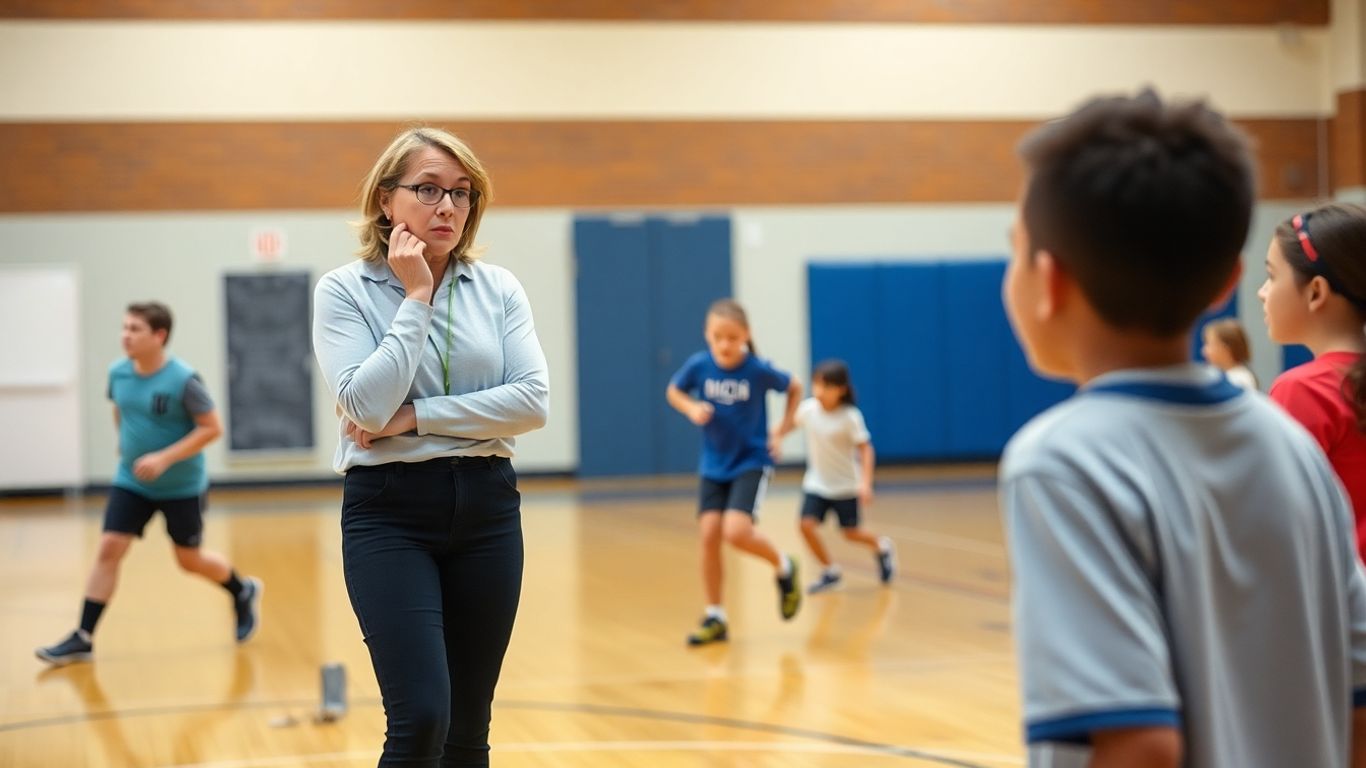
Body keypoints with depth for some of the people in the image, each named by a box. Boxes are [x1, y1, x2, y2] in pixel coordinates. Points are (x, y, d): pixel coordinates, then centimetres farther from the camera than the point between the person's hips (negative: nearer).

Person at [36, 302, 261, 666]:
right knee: (108, 548, -8)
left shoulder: (183, 380, -20)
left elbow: (212, 428, -19)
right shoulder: (118, 373, -3)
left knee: (189, 559, 8)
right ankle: (83, 639, -3)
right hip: (131, 482, 4)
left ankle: (244, 592, 38)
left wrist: (165, 458, -26)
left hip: (181, 486, -4)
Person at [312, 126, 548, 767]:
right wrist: (416, 297, -12)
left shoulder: (499, 288, 5)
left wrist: (413, 419, -13)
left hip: (487, 510, 3)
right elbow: (367, 405, -16)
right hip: (389, 513, -3)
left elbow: (532, 401, -7)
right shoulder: (344, 290, -2)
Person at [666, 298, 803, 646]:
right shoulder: (698, 365, -12)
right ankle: (715, 618, 10)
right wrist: (692, 408, -11)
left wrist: (782, 429, -3)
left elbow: (794, 388, 2)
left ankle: (784, 568, 11)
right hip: (714, 464, 3)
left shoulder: (759, 370, -17)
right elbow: (673, 391, 8)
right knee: (709, 535, -4)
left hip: (752, 463, -3)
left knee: (736, 532, -20)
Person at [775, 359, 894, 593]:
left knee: (851, 533, 4)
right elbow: (792, 422, 11)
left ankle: (881, 547, 38)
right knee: (807, 525, -13)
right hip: (816, 483, 3)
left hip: (845, 485, -3)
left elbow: (865, 449, -18)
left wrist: (866, 483, -26)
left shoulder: (850, 417, -22)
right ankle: (830, 572, 7)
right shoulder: (808, 408, -11)